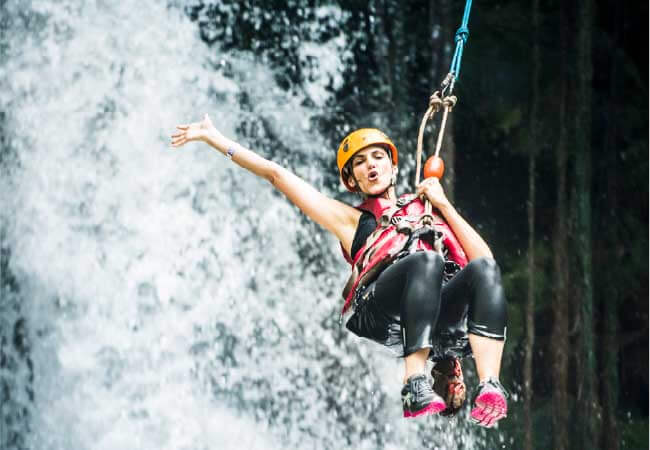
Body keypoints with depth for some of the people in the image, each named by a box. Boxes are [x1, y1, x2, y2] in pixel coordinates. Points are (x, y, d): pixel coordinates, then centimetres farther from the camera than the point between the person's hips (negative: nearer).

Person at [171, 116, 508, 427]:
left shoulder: (425, 208, 35)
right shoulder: (351, 220, 31)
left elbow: (484, 259, 22)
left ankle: (489, 389, -46)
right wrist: (213, 137, 26)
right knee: (424, 260, -33)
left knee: (484, 267, -29)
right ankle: (416, 388, -47)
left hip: (441, 318, 2)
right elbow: (278, 175, 28)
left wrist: (443, 205, 19)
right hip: (376, 316, -2)